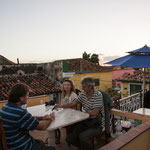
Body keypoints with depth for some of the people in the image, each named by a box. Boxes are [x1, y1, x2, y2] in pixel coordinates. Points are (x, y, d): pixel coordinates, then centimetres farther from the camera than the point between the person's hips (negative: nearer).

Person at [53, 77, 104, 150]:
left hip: (96, 123, -6)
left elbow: (94, 113, -19)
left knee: (83, 137, -32)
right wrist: (61, 106, -1)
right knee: (69, 138, -5)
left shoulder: (98, 94, -15)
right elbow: (73, 103, 12)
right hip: (85, 121, 6)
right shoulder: (83, 93, 3)